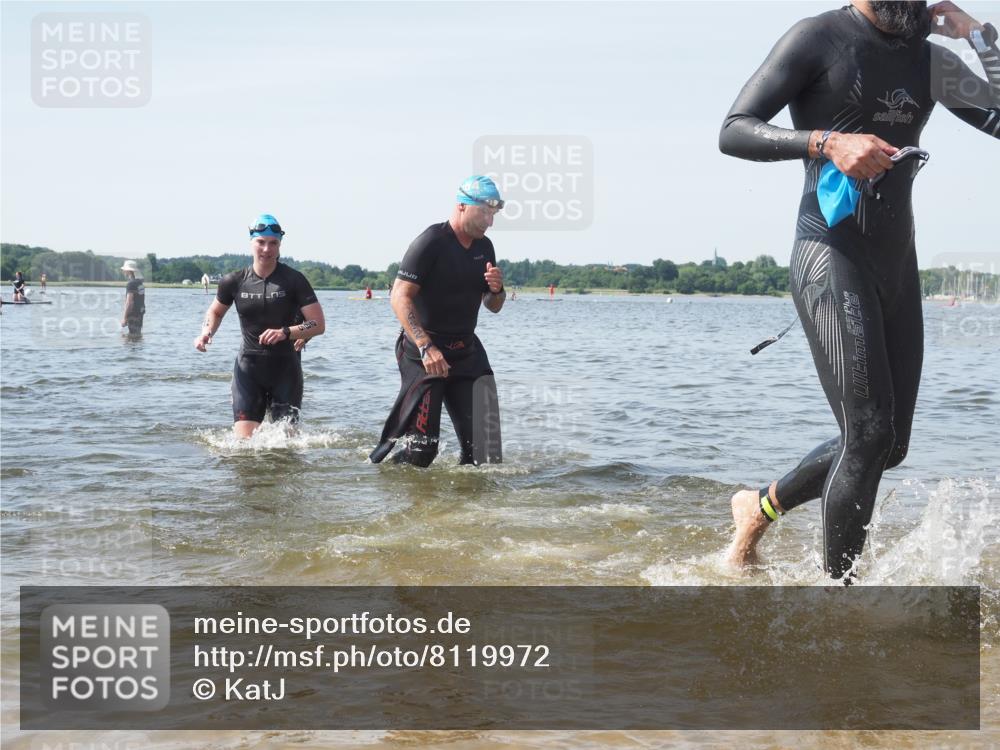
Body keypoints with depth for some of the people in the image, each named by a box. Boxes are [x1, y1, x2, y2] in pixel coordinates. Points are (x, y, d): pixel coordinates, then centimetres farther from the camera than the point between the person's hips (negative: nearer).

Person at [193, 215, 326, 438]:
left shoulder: (293, 281, -6)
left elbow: (319, 324, -9)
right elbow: (216, 311, 21)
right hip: (249, 366, 1)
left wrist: (286, 332, -24)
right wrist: (206, 332, 0)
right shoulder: (235, 281, 0)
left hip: (285, 367, -1)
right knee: (243, 441, -9)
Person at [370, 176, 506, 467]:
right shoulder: (431, 243, -12)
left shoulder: (484, 247, 11)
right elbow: (400, 297, -19)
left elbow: (493, 307, 21)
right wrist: (426, 347, -27)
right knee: (421, 447, -10)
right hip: (423, 353, -7)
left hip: (466, 352, 7)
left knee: (484, 444, -1)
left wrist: (497, 290, -4)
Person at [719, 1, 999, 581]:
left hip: (898, 267, 7)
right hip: (831, 259, -7)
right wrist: (827, 142, -24)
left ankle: (761, 506, 31)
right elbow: (733, 132, -10)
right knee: (869, 433, -14)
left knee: (889, 444, 10)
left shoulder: (932, 60, 13)